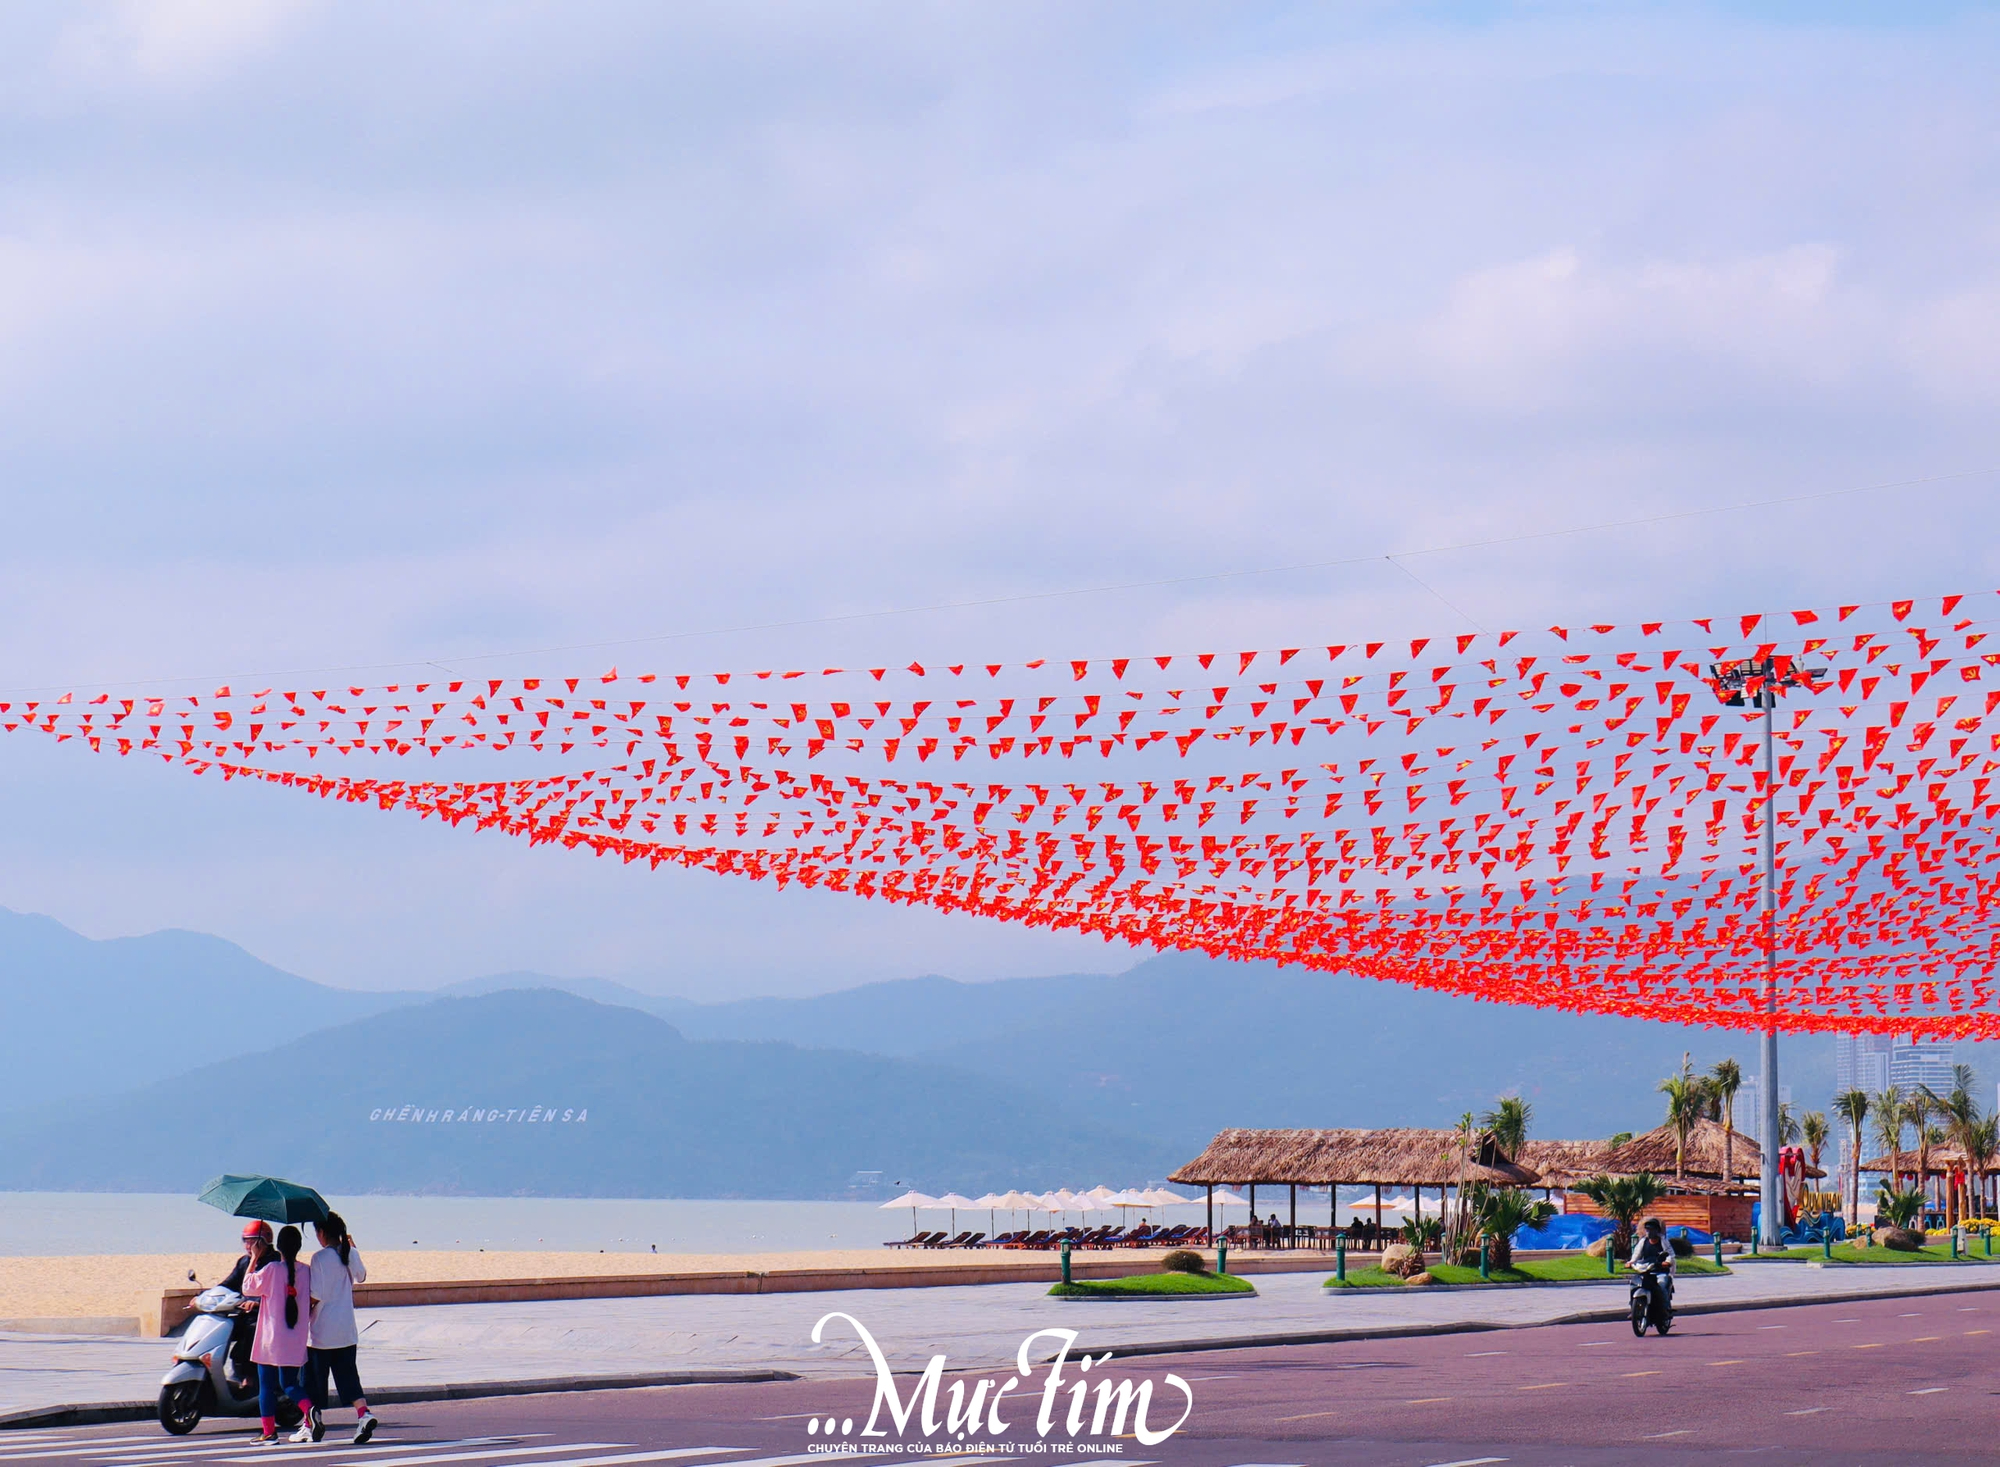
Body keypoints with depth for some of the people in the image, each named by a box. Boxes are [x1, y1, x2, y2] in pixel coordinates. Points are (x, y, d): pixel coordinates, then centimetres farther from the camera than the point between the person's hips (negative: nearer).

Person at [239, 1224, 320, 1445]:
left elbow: (247, 1288, 2)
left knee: (266, 1385, 7)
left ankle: (269, 1432, 6)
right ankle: (310, 1411, -14)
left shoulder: (270, 1270, -11)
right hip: (295, 1343, 4)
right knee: (290, 1384, 13)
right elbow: (313, 1304, 8)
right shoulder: (307, 1272, 1)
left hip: (270, 1340, -4)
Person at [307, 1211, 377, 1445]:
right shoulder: (351, 1255, 3)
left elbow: (315, 1296, -17)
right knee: (347, 1375, 5)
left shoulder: (320, 1258, -14)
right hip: (347, 1331, 5)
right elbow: (361, 1276, 24)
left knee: (315, 1377, 9)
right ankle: (363, 1413, -16)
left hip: (322, 1331, -5)